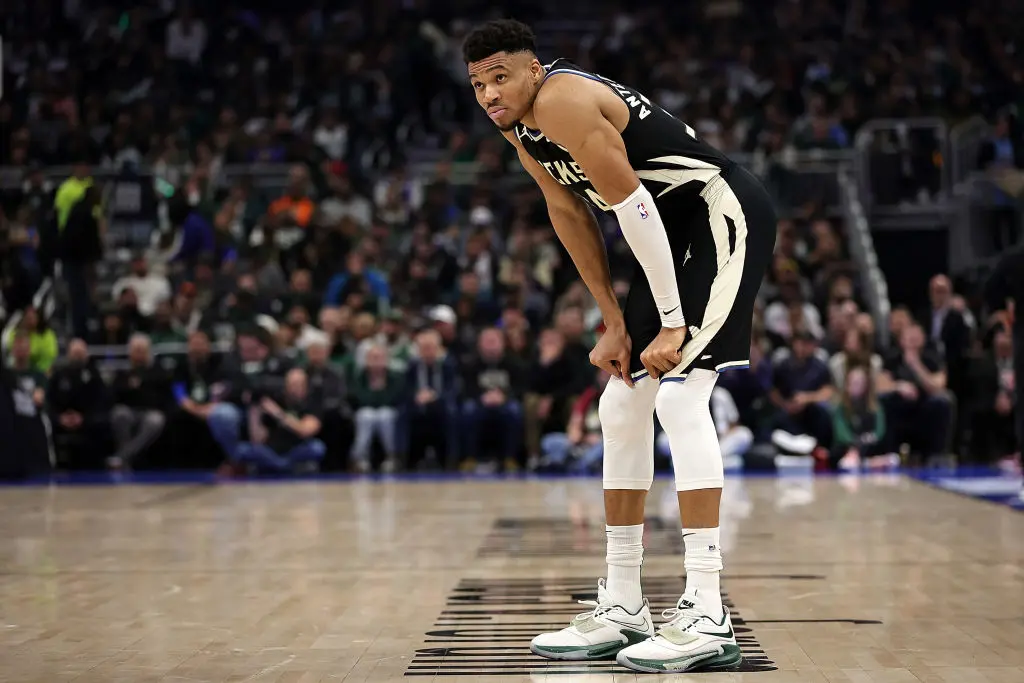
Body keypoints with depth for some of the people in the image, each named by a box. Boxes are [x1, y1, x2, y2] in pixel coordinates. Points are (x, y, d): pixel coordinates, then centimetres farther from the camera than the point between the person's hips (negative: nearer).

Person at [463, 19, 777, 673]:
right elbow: (571, 215, 13)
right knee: (622, 407, 8)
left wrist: (673, 322, -21)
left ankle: (708, 619, -22)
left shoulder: (563, 100, -22)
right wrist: (615, 323, 9)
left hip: (725, 215, -10)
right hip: (678, 236, 10)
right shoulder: (519, 123, 6)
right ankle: (623, 608, 15)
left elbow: (633, 208, -23)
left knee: (679, 393, -20)